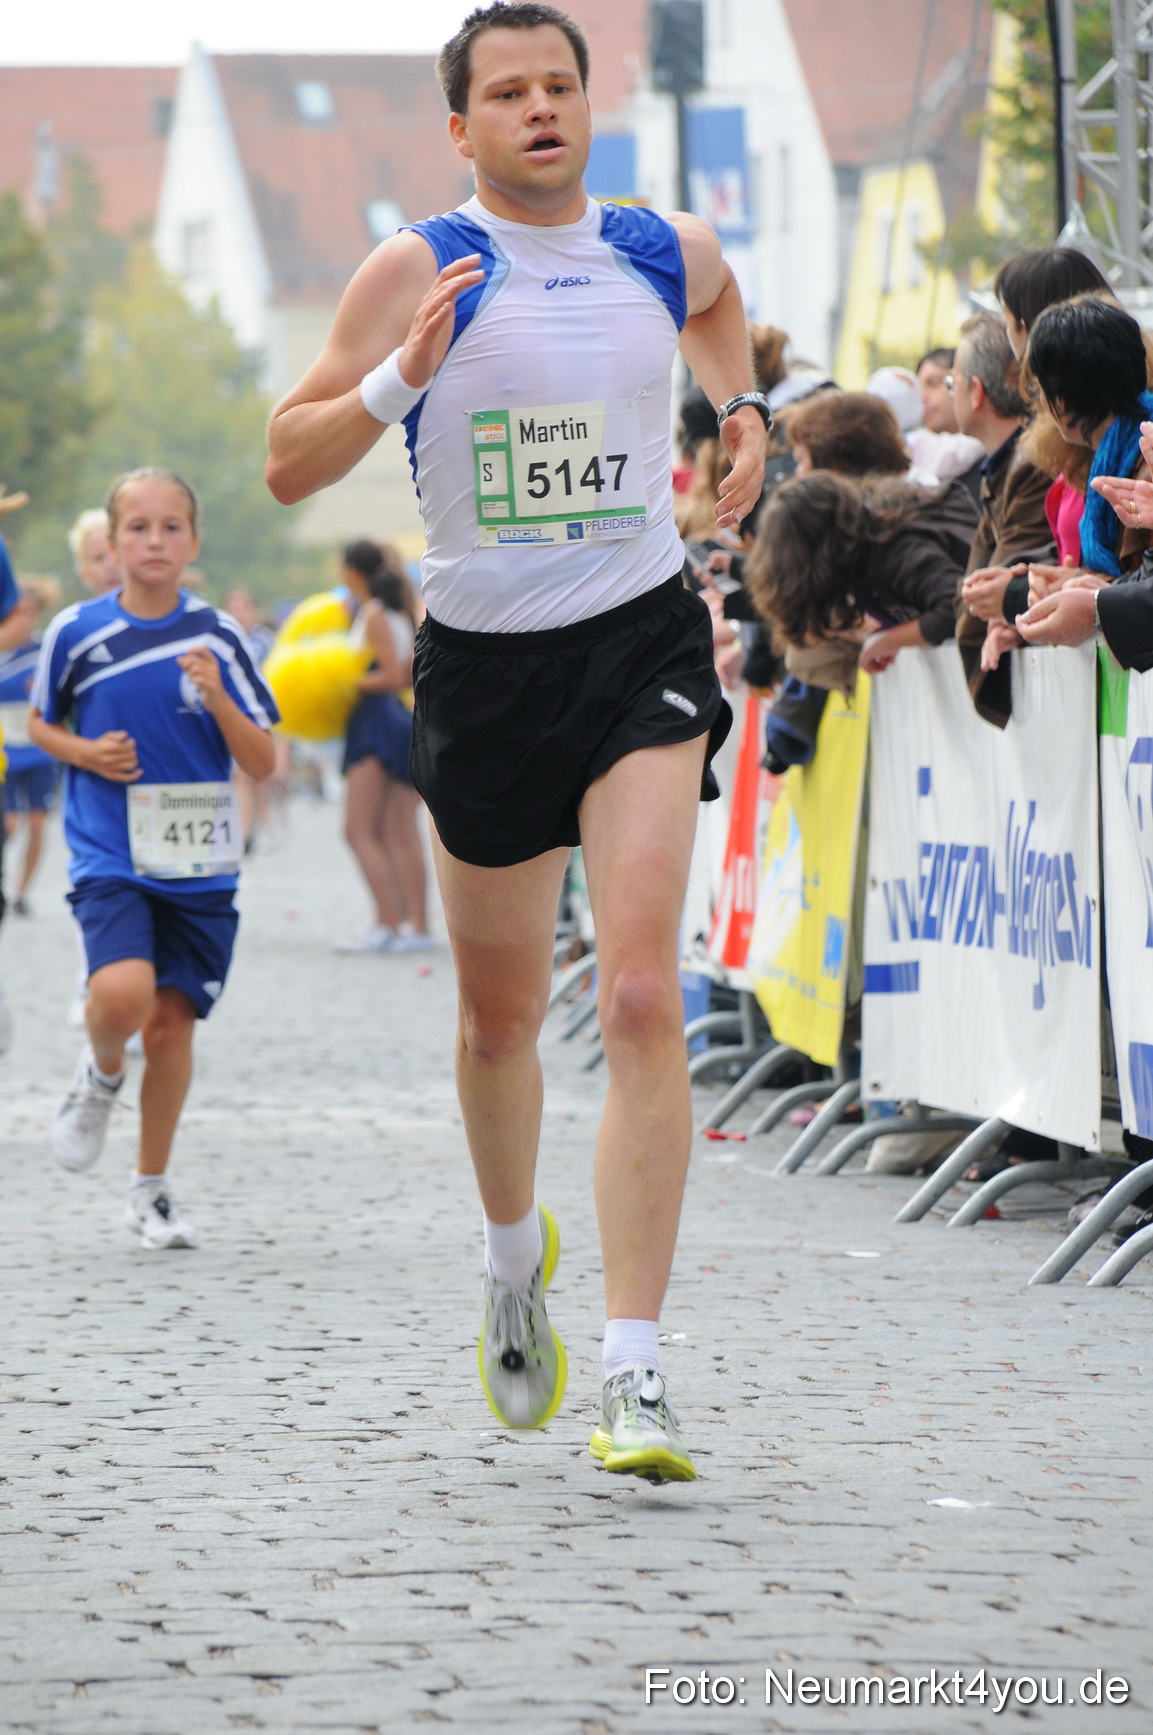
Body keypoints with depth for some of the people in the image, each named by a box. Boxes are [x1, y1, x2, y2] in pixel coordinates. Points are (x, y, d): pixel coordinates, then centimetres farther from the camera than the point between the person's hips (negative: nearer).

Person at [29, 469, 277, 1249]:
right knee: (122, 993, -25)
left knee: (172, 1021, 3)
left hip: (198, 863, 1)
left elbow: (262, 762, 0)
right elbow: (41, 723, 14)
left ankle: (152, 1189, 20)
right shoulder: (78, 633, -2)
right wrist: (85, 753, -7)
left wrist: (216, 697, -17)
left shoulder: (218, 638, -1)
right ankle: (101, 1074, 10)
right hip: (109, 855, -1)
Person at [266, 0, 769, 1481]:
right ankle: (514, 1258, 46)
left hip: (641, 643, 0)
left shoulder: (668, 252, 4)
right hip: (484, 664, 0)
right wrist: (398, 378, -22)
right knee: (500, 1015, 14)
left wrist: (740, 408, 19)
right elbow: (287, 466, -9)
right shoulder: (421, 271, -6)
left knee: (640, 997, -17)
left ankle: (634, 1381, -19)